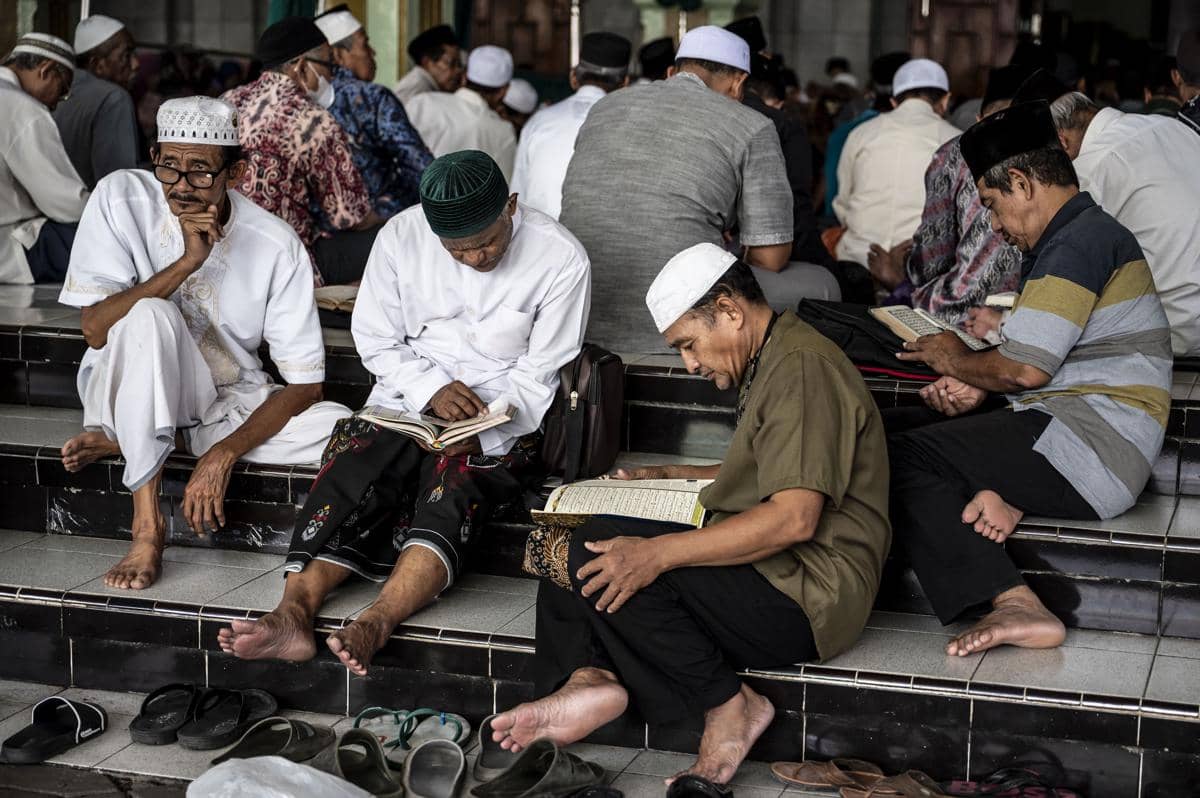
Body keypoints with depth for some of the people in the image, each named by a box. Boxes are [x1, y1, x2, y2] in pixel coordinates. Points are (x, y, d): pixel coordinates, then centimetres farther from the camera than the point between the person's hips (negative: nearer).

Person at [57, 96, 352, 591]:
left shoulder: (276, 246, -15)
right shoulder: (122, 198, -15)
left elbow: (305, 384, -15)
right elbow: (95, 328, -20)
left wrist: (225, 453, -28)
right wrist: (187, 263, -32)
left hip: (232, 402, 2)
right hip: (130, 390, -2)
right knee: (150, 314, -35)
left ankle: (126, 440, -12)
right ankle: (148, 525, -29)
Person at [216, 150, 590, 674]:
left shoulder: (561, 259, -11)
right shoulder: (402, 236, -4)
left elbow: (538, 377, -6)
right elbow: (376, 340, 4)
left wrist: (479, 430, -22)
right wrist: (431, 389, -15)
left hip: (503, 415, -2)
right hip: (409, 398, 3)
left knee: (453, 478, -33)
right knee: (353, 461, -28)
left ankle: (374, 625, -50)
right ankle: (294, 612, -41)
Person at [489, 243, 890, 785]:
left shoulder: (803, 367, -15)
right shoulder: (771, 363, 17)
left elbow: (794, 518, -25)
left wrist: (660, 552, -26)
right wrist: (677, 476, 22)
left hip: (803, 598, -11)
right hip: (767, 572, 11)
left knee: (598, 553, -21)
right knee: (569, 537, 8)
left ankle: (728, 704, -15)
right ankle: (588, 678, -15)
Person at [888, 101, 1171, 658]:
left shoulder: (1081, 238, -13)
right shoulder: (1082, 235, 21)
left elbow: (1027, 367, -19)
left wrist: (956, 361, 1)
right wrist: (977, 389, 3)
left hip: (1089, 445, -11)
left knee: (894, 455, -16)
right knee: (889, 425, 6)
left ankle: (1011, 603, -23)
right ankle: (992, 498, -16)